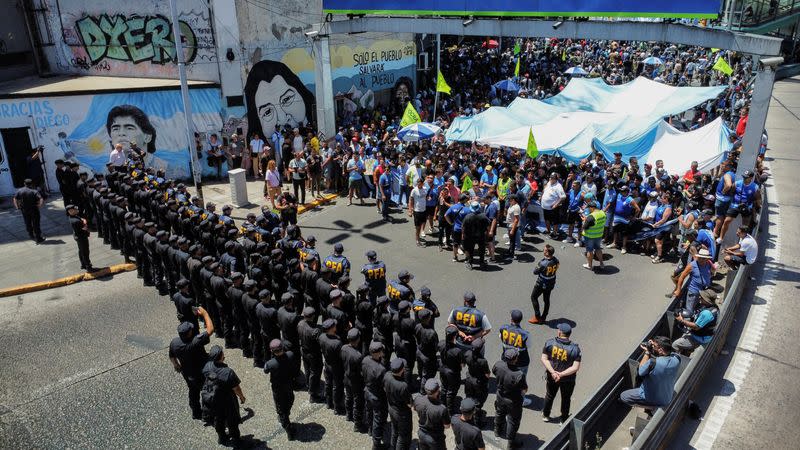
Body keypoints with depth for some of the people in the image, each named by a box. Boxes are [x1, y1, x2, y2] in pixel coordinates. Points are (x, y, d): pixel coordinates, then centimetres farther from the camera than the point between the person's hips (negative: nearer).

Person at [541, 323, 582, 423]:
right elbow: (575, 367, -23)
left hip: (551, 376, 2)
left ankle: (545, 415, 46)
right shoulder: (575, 348, -21)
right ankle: (564, 419, 42)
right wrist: (561, 374, -22)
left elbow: (544, 359, -16)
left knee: (549, 396, 26)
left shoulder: (549, 343, -18)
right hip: (568, 380, -2)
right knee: (566, 399, 24)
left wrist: (553, 372, -19)